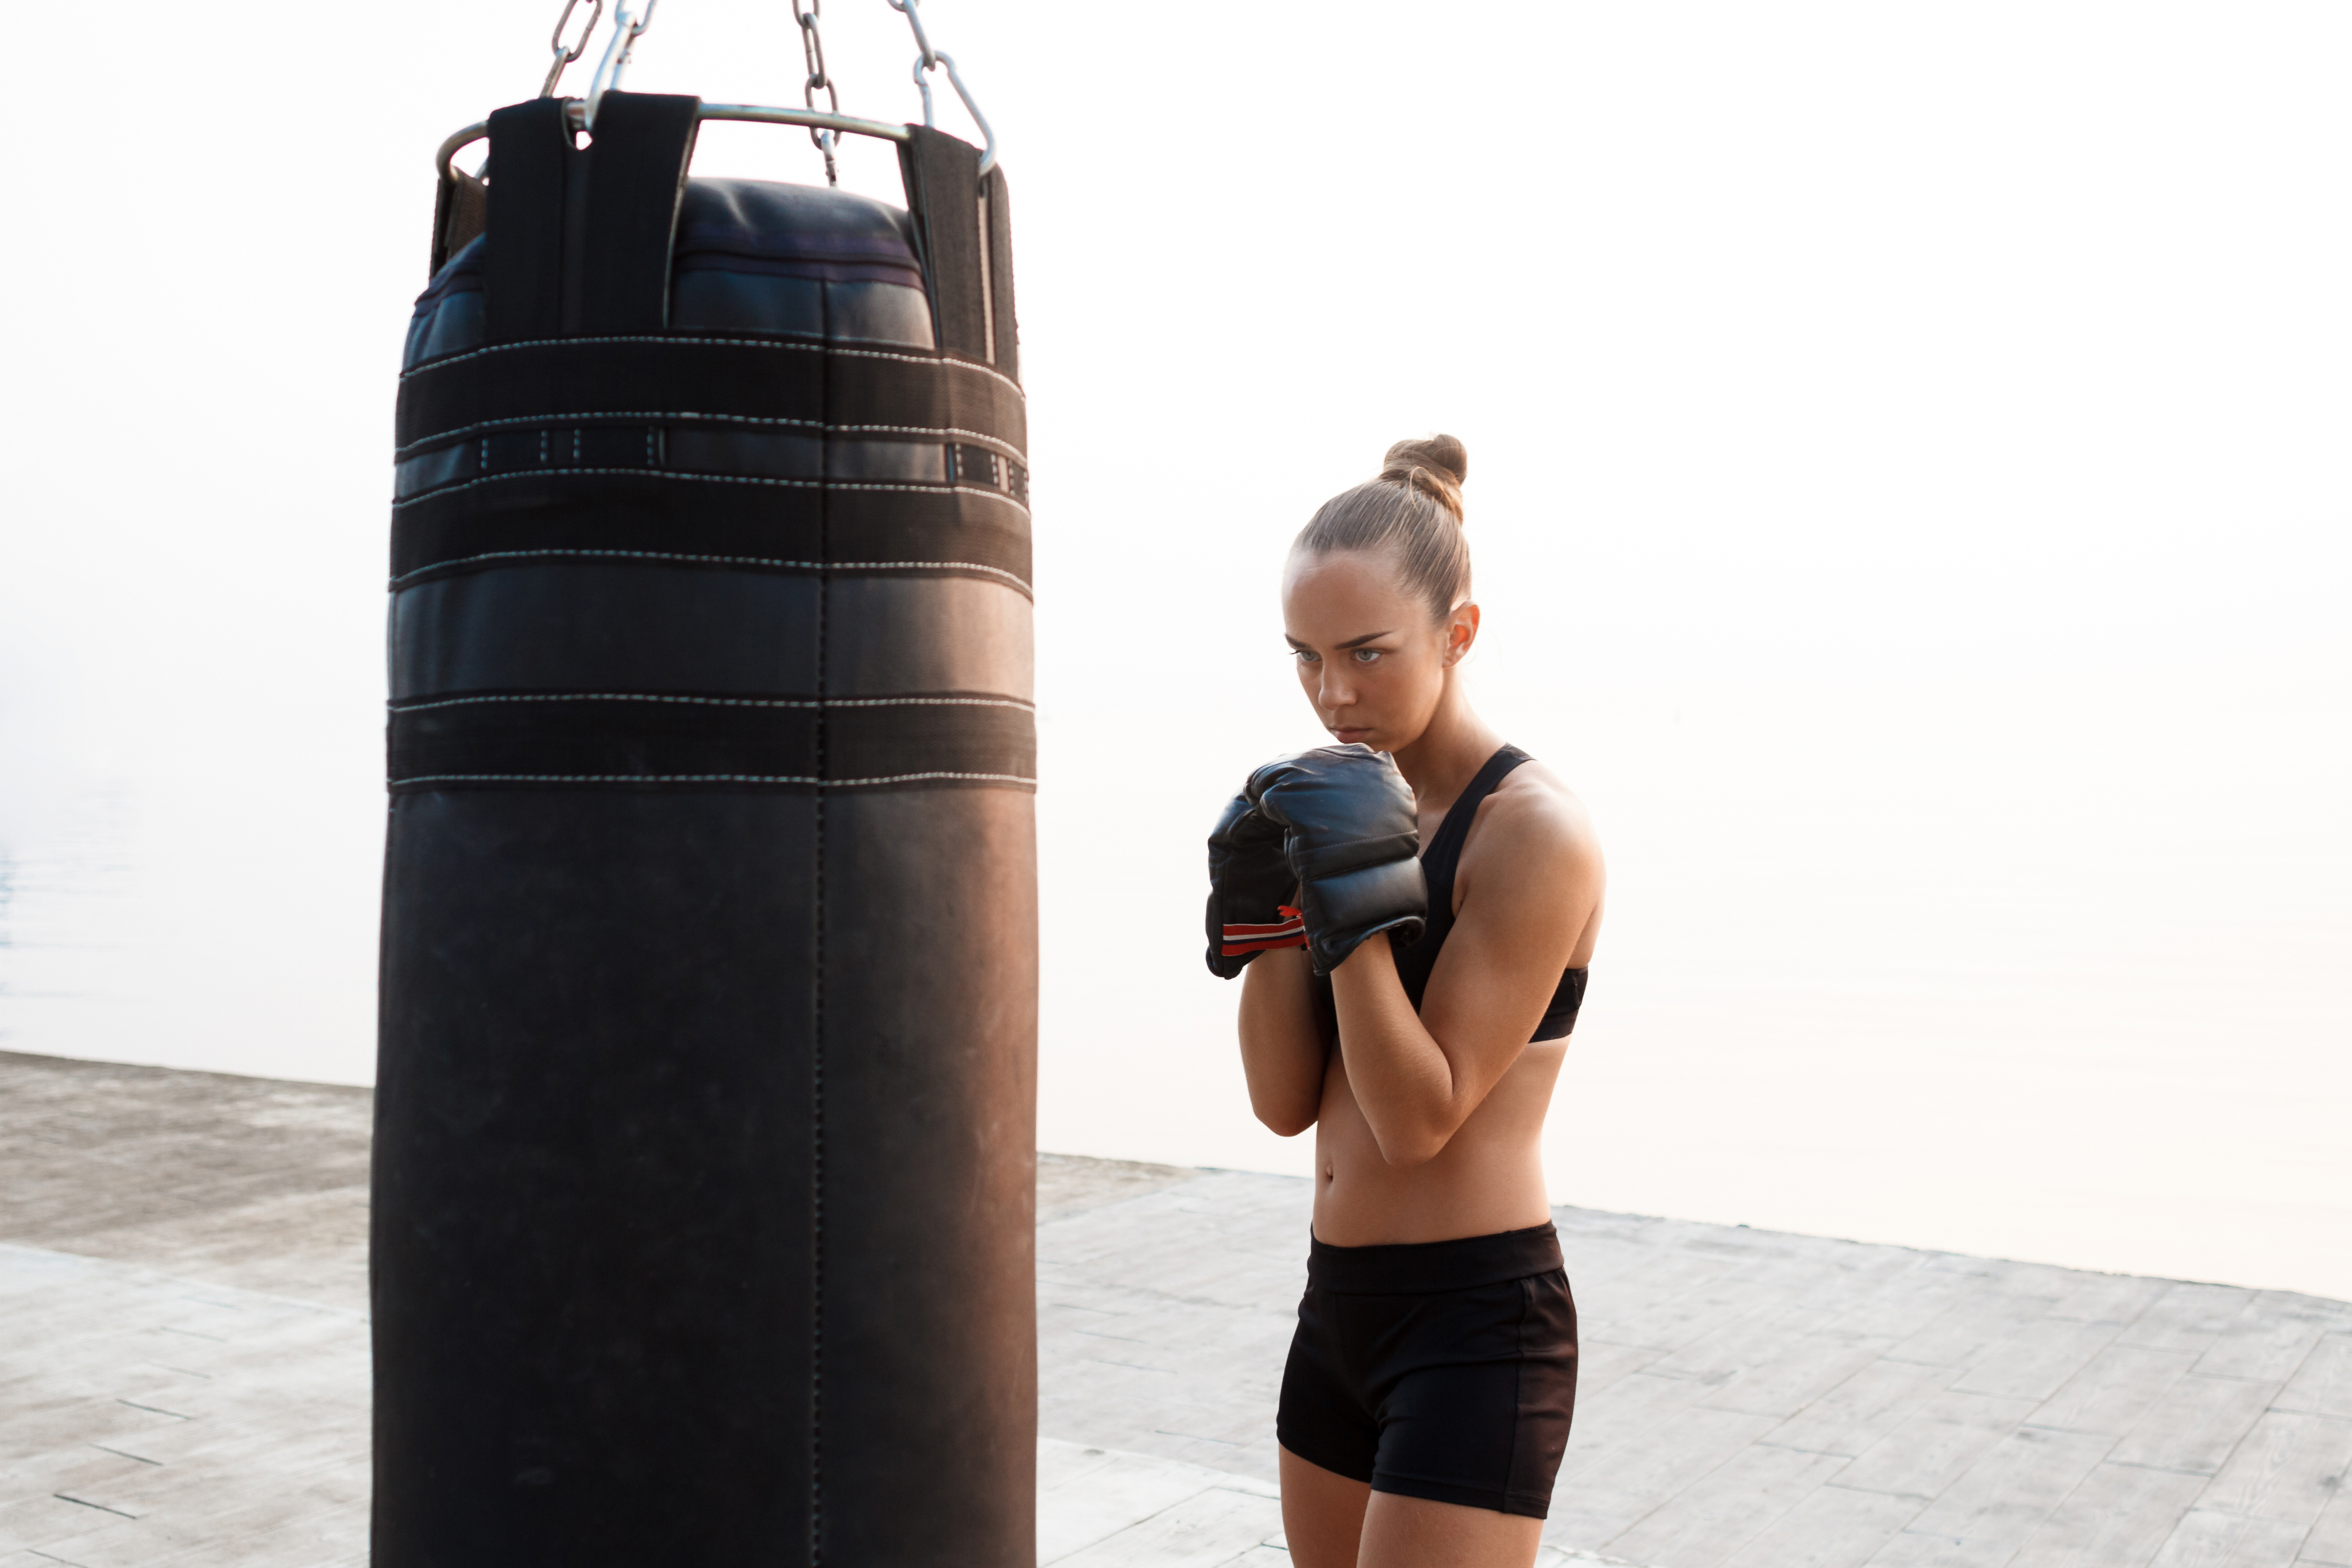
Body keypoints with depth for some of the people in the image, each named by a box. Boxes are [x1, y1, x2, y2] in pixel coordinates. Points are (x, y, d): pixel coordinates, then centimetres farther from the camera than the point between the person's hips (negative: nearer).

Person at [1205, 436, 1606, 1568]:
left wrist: (1357, 905, -24)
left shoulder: (1536, 834, -16)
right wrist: (1271, 911, -10)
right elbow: (1285, 1103, 2)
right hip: (1340, 1304, 8)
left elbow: (1422, 1119, -18)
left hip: (1476, 1324, -8)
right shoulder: (1349, 806, 5)